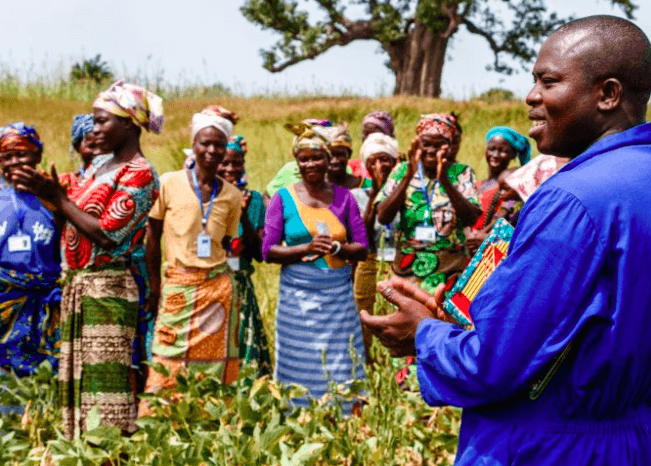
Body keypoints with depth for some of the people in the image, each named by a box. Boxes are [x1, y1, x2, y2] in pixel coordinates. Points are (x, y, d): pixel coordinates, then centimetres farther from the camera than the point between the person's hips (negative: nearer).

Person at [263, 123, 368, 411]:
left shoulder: (343, 197, 8)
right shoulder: (283, 198, 3)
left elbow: (362, 248, 7)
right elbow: (268, 250, -1)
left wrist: (336, 248, -13)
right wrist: (306, 249, -16)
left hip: (339, 294, 2)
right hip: (298, 296, -1)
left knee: (340, 369, 0)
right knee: (300, 367, -1)